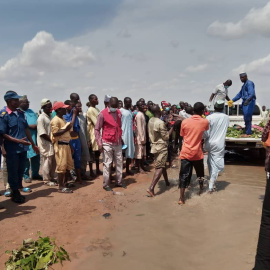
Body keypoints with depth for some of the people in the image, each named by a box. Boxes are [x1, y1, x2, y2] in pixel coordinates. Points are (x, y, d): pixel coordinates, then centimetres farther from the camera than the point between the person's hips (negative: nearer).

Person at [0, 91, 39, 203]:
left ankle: (19, 186, 36)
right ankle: (15, 193, 22)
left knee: (21, 169, 18)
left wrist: (33, 144, 15)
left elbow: (26, 129, 13)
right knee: (13, 171, 8)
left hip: (23, 147, 6)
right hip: (12, 149, -6)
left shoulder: (21, 113, 7)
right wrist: (18, 141, -23)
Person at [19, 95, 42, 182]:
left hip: (35, 137, 7)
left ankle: (35, 173, 24)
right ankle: (26, 176, 10)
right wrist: (31, 126, -19)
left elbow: (37, 121, 20)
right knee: (26, 157, -2)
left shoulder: (31, 111, 20)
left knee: (36, 156, 11)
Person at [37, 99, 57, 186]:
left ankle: (51, 178, 27)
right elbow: (42, 133, -19)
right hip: (45, 144, -8)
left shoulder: (50, 116, 12)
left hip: (52, 143, 8)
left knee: (53, 162, 13)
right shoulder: (41, 118, -14)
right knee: (47, 162, 0)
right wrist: (51, 140, -14)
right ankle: (46, 180, 13)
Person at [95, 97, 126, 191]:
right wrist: (99, 143, -14)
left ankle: (119, 181, 24)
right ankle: (106, 184, 11)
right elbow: (97, 129, -9)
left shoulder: (119, 112, 5)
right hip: (107, 143, -6)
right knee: (107, 164, 1)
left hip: (118, 143, 6)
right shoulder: (103, 114, -12)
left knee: (119, 162, 11)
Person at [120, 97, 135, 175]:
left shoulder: (130, 111, 15)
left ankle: (127, 169, 16)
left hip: (130, 134, 7)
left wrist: (133, 134, 13)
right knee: (122, 152, -3)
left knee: (130, 152, 7)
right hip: (124, 135, -7)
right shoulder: (121, 111, -6)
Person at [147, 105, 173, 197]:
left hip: (155, 146, 9)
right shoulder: (160, 123, -21)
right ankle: (151, 188, -13)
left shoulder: (150, 121, 3)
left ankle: (167, 182, 39)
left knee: (162, 165, 23)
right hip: (161, 147, -8)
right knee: (160, 168, -6)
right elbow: (166, 137, -16)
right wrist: (172, 128, -6)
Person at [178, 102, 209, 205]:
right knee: (200, 173, 23)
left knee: (184, 175, 2)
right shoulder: (205, 122, -4)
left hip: (186, 152, 0)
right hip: (197, 153, 0)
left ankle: (181, 198, -2)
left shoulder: (185, 122, -4)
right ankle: (201, 189, 42)